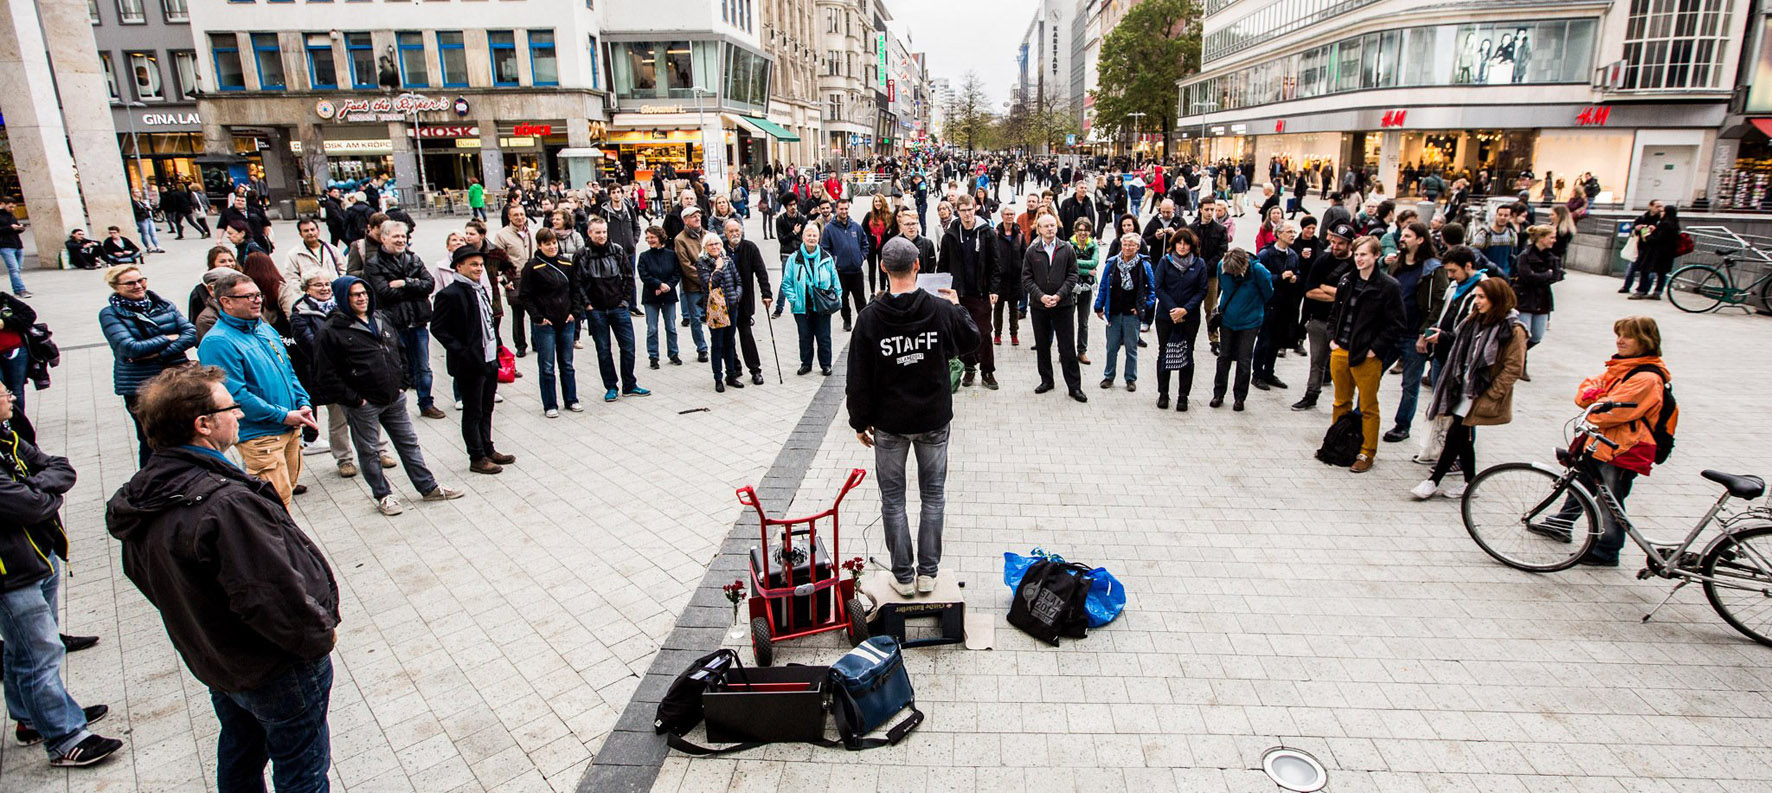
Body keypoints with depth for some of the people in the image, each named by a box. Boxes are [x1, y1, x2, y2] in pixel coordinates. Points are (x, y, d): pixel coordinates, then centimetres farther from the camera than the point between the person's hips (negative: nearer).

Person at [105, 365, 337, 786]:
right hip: (278, 671, -8)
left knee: (239, 758, 29)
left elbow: (143, 573, 10)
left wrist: (201, 622, 18)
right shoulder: (225, 505, -34)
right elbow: (274, 596, -33)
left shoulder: (142, 494, -5)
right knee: (301, 769, 12)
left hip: (214, 663, 9)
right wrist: (321, 636, -15)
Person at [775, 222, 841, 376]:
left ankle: (825, 365, 22)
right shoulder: (794, 258, -2)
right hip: (802, 307, 0)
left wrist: (836, 298, 2)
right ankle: (806, 363, 27)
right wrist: (793, 299, -7)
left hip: (823, 307, 0)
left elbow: (835, 280, 9)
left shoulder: (826, 257, 1)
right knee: (805, 337, 11)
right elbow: (786, 282, 1)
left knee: (824, 337, 8)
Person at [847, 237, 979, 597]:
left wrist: (860, 421, 3)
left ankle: (903, 575, 18)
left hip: (889, 423, -1)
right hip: (934, 419, 1)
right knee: (933, 496, 15)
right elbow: (971, 339, 10)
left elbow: (858, 378, -9)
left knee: (893, 499, 12)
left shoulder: (870, 317, -13)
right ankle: (928, 573, 21)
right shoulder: (942, 310, -11)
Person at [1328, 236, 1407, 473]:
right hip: (1340, 352, 6)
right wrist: (1332, 338, 8)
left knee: (1368, 407, 5)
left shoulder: (1389, 286, -10)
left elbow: (1395, 325, -10)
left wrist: (1375, 349, -13)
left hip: (1366, 356, -6)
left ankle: (1366, 454, 14)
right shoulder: (1347, 280, 9)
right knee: (1341, 402, 17)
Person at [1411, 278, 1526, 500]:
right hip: (1463, 390, 7)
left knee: (1455, 435, -8)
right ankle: (1470, 483, 25)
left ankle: (1433, 482, -1)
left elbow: (1513, 368, -14)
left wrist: (1488, 396, -16)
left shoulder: (1513, 330, -12)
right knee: (1463, 437, 12)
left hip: (1481, 395, -7)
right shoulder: (1475, 321, 9)